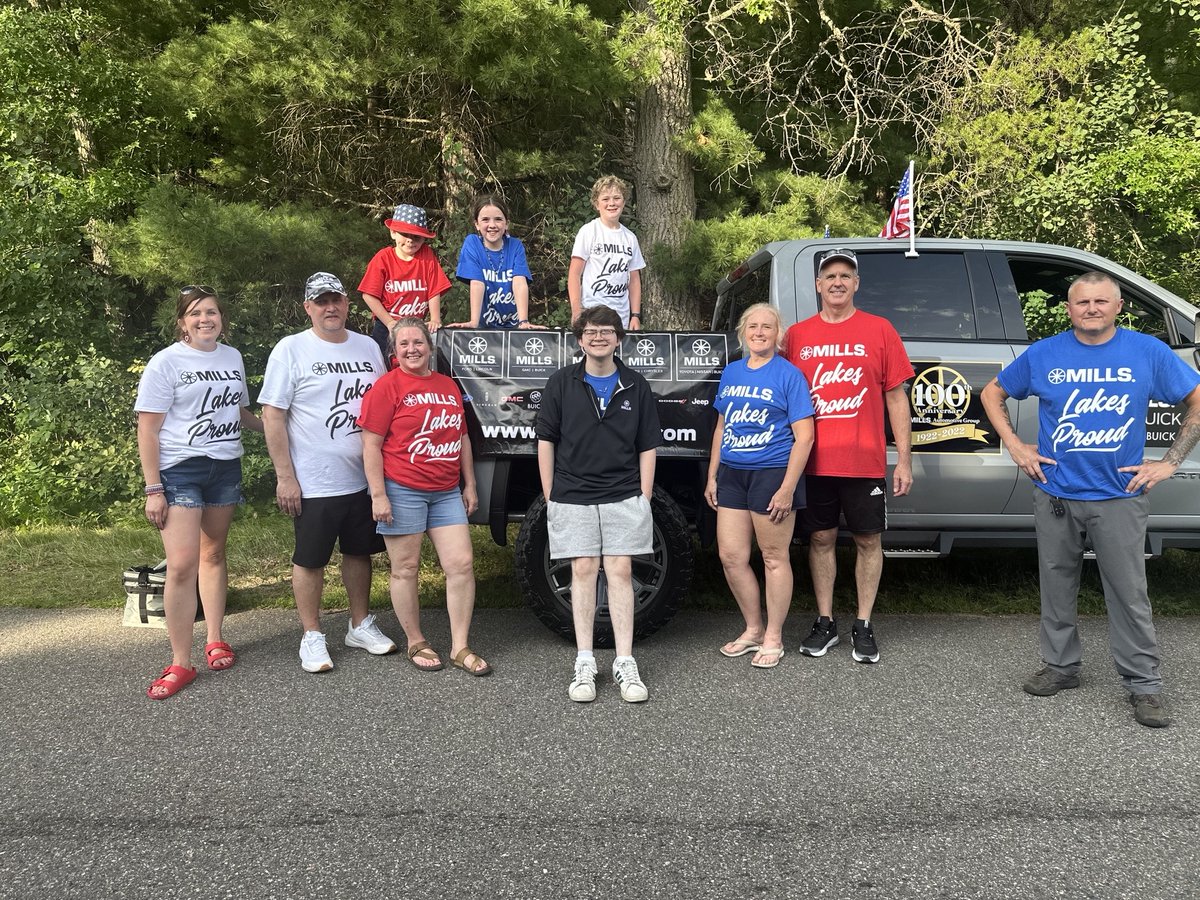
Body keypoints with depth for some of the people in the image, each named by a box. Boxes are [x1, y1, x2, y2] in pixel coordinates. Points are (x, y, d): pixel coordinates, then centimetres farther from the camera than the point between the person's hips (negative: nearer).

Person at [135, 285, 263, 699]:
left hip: (226, 467, 5)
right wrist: (153, 489, -13)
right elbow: (147, 429, -8)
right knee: (181, 566, -11)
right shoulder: (165, 363, -7)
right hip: (180, 469, -5)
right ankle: (180, 663, -3)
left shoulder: (233, 357, 9)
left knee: (214, 554, 12)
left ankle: (215, 640, 24)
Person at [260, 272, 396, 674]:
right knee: (310, 559, 5)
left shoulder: (368, 347, 8)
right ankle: (312, 638, 19)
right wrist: (285, 477, -12)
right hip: (313, 484, -5)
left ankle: (361, 626, 31)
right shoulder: (291, 350, -6)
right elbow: (272, 416, -8)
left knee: (360, 551, 15)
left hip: (364, 478, 5)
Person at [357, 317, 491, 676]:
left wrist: (469, 484, 15)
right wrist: (378, 495, -14)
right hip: (402, 491, -5)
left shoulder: (448, 386, 13)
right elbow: (371, 444, -9)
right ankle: (416, 643, 20)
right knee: (406, 568, 4)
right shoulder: (388, 386, -4)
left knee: (462, 564, 0)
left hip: (446, 492, 5)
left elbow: (462, 438, 19)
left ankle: (460, 648, 10)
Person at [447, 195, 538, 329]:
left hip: (514, 323, 1)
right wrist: (474, 322, -22)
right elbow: (477, 284, -11)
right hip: (486, 324, -1)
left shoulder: (516, 246, -1)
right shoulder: (472, 243, -3)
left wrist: (524, 322, -25)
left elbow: (520, 283, -13)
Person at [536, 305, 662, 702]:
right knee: (583, 571, 3)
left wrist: (644, 498, 2)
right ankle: (584, 662, 10)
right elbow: (546, 440, 5)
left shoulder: (635, 386, 7)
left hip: (623, 496, 0)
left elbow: (647, 446, 9)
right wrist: (549, 495, 2)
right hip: (572, 496, 0)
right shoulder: (562, 382, 4)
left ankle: (625, 663, 5)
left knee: (621, 572, -1)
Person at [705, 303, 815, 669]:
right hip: (731, 473, 6)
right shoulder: (731, 372, 12)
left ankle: (773, 638, 18)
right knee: (731, 556, 7)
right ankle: (753, 629, 25)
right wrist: (712, 476, 14)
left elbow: (804, 436, -9)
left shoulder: (788, 374, -6)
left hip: (772, 473, -6)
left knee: (774, 558, 4)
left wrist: (787, 488, -16)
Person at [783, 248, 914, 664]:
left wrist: (904, 458, -2)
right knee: (821, 539, 9)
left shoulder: (879, 330, 3)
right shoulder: (797, 335, 7)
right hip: (814, 461, 1)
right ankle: (825, 622, 22)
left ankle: (864, 626, 20)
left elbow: (896, 396, 3)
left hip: (865, 461, -1)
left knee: (868, 541, 6)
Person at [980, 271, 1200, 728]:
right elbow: (992, 394, 13)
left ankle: (1144, 683, 15)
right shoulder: (1043, 355, 2)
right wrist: (1015, 447, 2)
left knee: (1128, 591, 1)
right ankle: (1060, 665, 27)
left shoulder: (1149, 352, 0)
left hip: (1120, 497, -1)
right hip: (1055, 495, 2)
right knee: (1057, 586, 11)